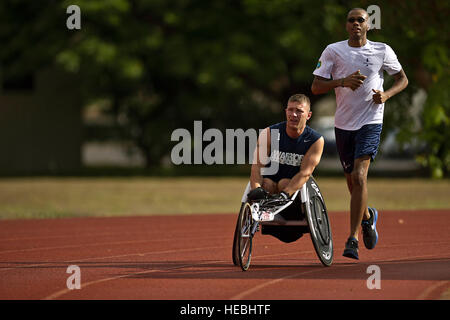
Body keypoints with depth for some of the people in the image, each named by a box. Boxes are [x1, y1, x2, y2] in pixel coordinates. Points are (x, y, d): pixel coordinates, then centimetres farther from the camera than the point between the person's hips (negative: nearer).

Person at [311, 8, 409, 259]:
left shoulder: (382, 51, 1)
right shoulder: (333, 51, 2)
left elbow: (403, 79, 13)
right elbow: (316, 87, -3)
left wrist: (387, 94, -7)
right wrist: (343, 81, -20)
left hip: (371, 122, -3)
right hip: (343, 123, 3)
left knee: (359, 176, -18)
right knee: (352, 180, 12)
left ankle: (353, 239, -18)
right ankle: (367, 216, 45)